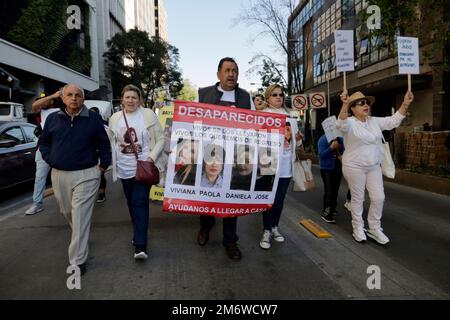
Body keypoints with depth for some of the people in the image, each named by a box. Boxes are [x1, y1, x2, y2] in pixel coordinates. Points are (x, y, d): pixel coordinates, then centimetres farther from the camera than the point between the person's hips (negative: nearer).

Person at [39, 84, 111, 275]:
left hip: (86, 175, -4)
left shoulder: (94, 119, -2)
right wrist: (50, 159, 3)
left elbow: (104, 143, 5)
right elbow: (43, 142, 15)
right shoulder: (53, 119, 5)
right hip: (59, 175, 4)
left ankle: (77, 261, 1)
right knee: (67, 212, 20)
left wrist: (104, 164, 0)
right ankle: (80, 240, 48)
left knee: (81, 217, -6)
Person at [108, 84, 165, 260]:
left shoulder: (148, 115, -4)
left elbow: (160, 139, -4)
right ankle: (140, 234, 34)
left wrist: (152, 157, -16)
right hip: (124, 169, 5)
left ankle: (140, 245, -10)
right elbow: (110, 142, 16)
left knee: (140, 202, -11)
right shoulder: (115, 118, 7)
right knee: (131, 203, 14)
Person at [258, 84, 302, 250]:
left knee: (280, 198, 11)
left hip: (286, 164, 5)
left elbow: (292, 141, 19)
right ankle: (267, 230, 7)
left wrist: (298, 138, -1)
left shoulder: (288, 115, 15)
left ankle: (275, 227, 25)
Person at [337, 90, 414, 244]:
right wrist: (345, 104, -52)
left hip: (374, 166, 6)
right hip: (354, 167, -6)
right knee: (358, 198, 5)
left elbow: (394, 120, 6)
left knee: (378, 198, 6)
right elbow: (342, 124, -35)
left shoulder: (375, 121, 7)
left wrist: (405, 104, -7)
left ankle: (374, 229, 22)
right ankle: (358, 228, 22)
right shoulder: (350, 122, -13)